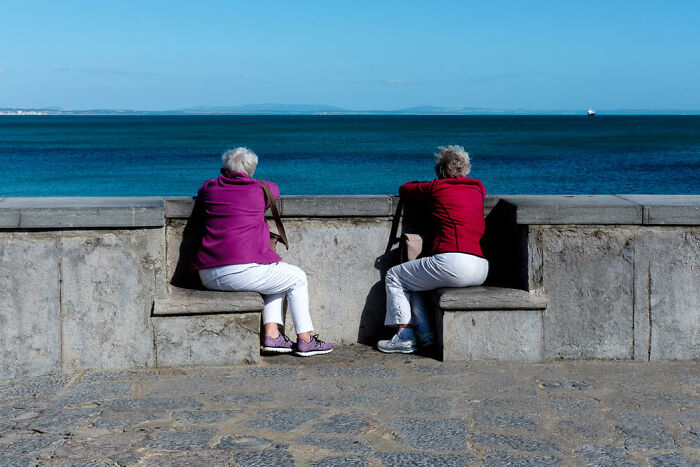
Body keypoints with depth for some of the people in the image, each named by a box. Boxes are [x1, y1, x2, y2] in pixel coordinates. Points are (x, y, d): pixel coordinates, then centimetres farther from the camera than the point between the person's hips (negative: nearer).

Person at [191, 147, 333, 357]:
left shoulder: (209, 188, 12)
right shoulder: (259, 190, 4)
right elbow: (273, 189, 27)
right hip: (242, 269, -6)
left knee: (276, 277, 28)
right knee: (297, 278, 17)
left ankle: (272, 335, 17)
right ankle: (305, 340, 18)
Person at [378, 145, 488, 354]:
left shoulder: (437, 187, 3)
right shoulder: (477, 188, 17)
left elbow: (404, 189, 19)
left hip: (453, 262, -7)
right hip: (481, 271, 7)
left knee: (394, 276, 14)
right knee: (413, 279, 28)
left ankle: (405, 337, 10)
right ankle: (424, 333, 19)